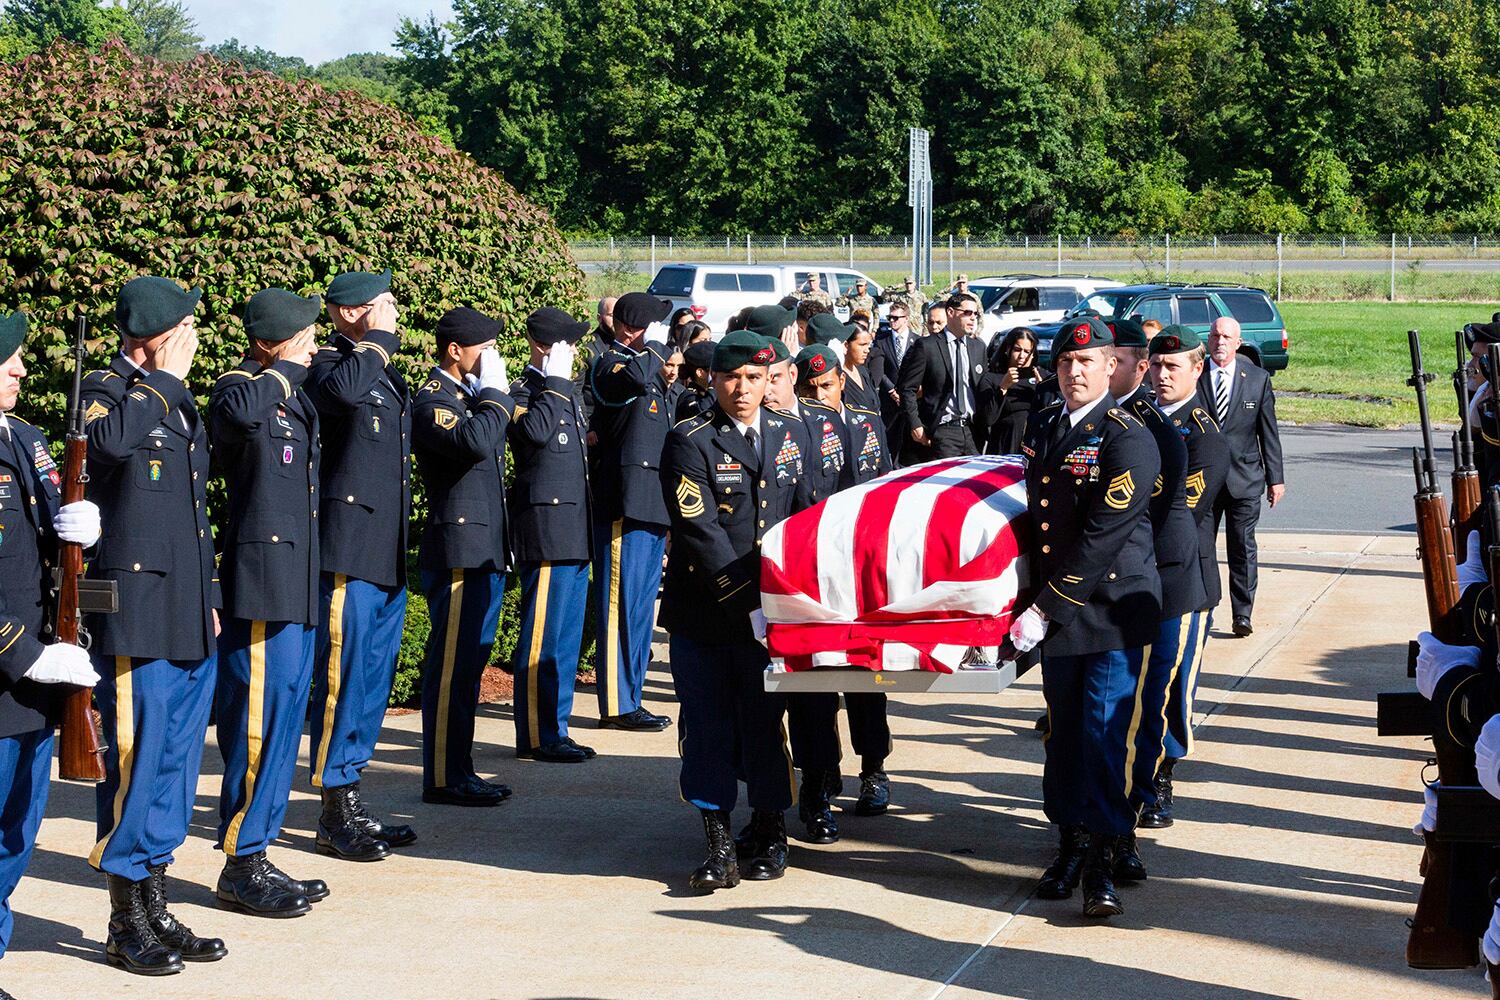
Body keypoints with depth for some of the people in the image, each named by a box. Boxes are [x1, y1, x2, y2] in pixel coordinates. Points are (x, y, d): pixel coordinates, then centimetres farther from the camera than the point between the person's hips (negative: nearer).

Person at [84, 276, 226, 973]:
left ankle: (155, 908, 20)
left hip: (191, 623, 8)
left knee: (176, 763, 11)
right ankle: (127, 925, 5)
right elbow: (112, 441, -31)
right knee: (135, 761, -4)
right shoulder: (106, 391, -6)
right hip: (137, 618, -8)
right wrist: (162, 380, -19)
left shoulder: (180, 404, 18)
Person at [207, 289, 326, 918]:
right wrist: (285, 369, -22)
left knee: (283, 720, 12)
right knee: (259, 721, -6)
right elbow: (239, 413, -37)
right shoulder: (240, 389, -13)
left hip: (298, 583, 9)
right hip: (261, 579, -9)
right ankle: (241, 866, 1)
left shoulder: (294, 395, 15)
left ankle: (256, 855, 19)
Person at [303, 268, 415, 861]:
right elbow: (344, 390, -35)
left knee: (374, 679, 12)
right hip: (349, 551, -9)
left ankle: (350, 801, 20)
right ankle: (335, 817, 1)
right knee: (343, 678, -5)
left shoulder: (386, 374, 19)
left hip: (388, 559, 9)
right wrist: (377, 339, -19)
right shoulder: (327, 367, -9)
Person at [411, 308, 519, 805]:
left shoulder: (469, 395, 17)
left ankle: (460, 770, 20)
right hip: (458, 552, -10)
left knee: (469, 663, 13)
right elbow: (473, 442, -31)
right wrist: (495, 392, -19)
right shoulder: (431, 400, -12)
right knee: (451, 666, -5)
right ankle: (444, 778, 0)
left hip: (486, 552, 10)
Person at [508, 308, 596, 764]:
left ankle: (554, 730, 19)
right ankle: (536, 736, -1)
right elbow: (536, 431, -30)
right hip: (546, 533, -10)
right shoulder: (524, 393, -9)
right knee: (542, 637, -6)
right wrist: (554, 382, -23)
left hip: (574, 533, 10)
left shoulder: (566, 394, 19)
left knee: (566, 637, 12)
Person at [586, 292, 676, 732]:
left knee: (641, 605, 12)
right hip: (624, 503, -10)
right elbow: (635, 379, -32)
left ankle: (629, 699, 19)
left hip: (653, 507, 10)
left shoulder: (646, 366, 22)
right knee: (622, 604, -7)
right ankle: (617, 704, -4)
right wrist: (654, 346, -16)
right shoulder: (608, 365, -8)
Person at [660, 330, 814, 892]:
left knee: (766, 724, 6)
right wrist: (746, 605, -18)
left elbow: (803, 515, 17)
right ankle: (718, 844, 8)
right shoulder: (689, 443, -6)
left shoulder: (788, 436, 9)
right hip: (704, 612, -3)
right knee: (708, 729, 0)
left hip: (774, 609, 3)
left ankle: (768, 834, 20)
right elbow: (702, 534, -13)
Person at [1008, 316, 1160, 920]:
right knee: (1064, 730, 12)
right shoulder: (1043, 429, 10)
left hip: (1114, 608, -6)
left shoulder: (1128, 440, -12)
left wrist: (1046, 608, -16)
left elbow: (1101, 537, -17)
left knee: (1105, 733, -6)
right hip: (1057, 609, 6)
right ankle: (1071, 843, 24)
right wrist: (1035, 599, 15)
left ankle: (1101, 866, -2)